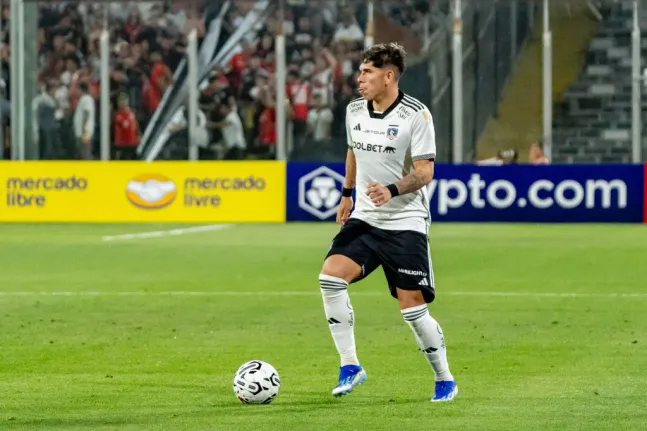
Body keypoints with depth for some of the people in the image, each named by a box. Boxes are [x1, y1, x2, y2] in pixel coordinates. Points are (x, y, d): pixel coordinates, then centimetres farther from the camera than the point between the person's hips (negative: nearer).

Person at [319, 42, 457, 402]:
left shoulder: (415, 115, -13)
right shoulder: (355, 111, 6)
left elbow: (425, 172, -15)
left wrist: (392, 190, -31)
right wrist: (347, 194, 30)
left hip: (406, 223, -5)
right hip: (365, 218, 5)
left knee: (413, 308, -5)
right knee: (330, 276, -18)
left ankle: (444, 380, 14)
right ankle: (350, 365, -9)